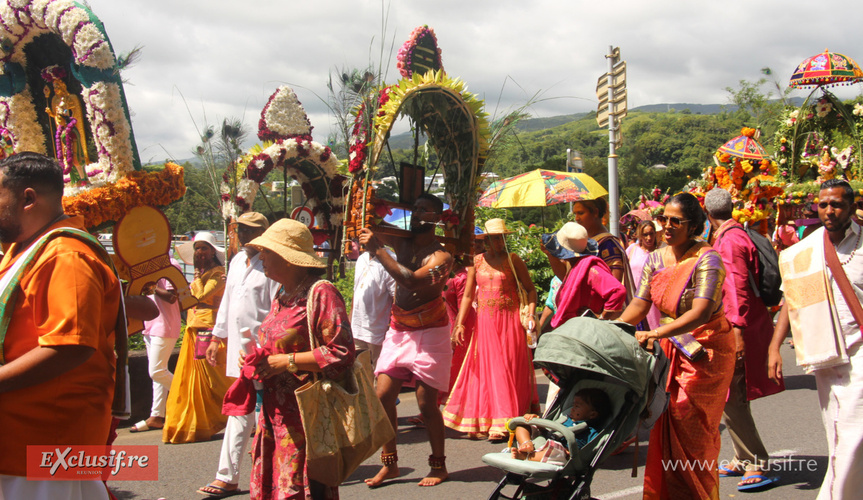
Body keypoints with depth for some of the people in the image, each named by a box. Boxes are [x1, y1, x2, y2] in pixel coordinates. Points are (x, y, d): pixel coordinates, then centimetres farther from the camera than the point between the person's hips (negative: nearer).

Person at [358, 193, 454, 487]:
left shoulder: (440, 256, -12)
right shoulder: (401, 242, 7)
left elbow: (411, 280, -27)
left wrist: (377, 250, -25)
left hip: (429, 333, -6)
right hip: (398, 330, 6)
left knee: (426, 402, -3)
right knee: (383, 395, 0)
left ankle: (439, 467, 12)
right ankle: (389, 464, 12)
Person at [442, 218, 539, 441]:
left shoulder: (513, 260, 2)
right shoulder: (477, 262, 9)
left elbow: (530, 289, 2)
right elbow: (468, 295, 10)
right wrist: (459, 324, 3)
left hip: (509, 322, -3)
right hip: (484, 323, 3)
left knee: (508, 370, -2)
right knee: (482, 371, 4)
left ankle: (504, 425, 4)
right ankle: (481, 423, 12)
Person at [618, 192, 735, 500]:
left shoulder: (707, 260, -15)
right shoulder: (656, 259, 5)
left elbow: (701, 313, -27)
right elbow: (639, 304, 4)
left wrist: (656, 333, -38)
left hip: (705, 352, -6)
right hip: (670, 350, 6)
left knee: (692, 430, -4)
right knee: (666, 426, 4)